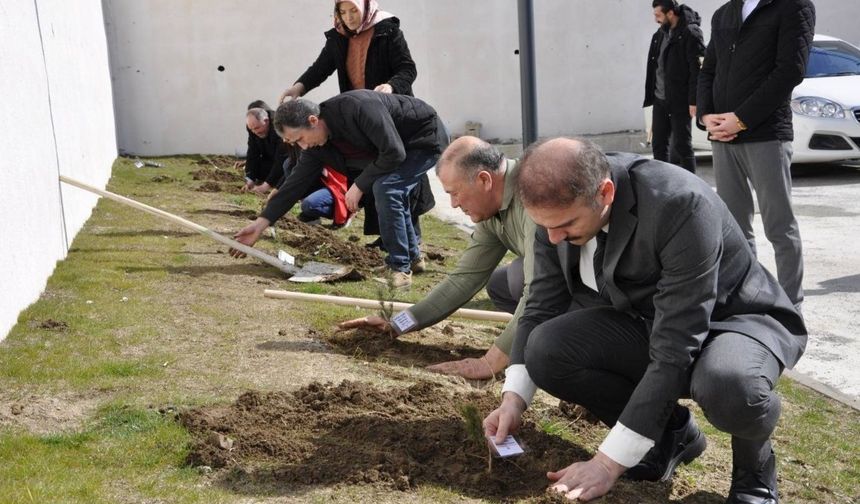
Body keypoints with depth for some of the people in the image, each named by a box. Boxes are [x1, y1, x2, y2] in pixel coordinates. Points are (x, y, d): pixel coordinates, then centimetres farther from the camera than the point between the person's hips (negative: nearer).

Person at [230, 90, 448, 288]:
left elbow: (394, 153, -33)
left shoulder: (358, 107, -34)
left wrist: (359, 186, -24)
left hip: (426, 137, -9)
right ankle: (412, 256, 28)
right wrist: (260, 223, -7)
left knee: (385, 189, -23)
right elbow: (296, 182, -4)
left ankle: (401, 267, -14)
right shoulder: (316, 146, -8)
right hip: (398, 146, 9)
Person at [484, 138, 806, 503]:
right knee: (547, 349, -18)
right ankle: (671, 430, 4)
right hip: (650, 322, 6)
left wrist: (609, 462, -33)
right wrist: (513, 398, -14)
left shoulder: (681, 206, -35)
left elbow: (675, 351, -35)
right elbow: (542, 307, -1)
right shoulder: (559, 209, -15)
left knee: (729, 387, -40)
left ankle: (754, 471, -3)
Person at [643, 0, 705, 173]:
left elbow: (698, 70, -16)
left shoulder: (690, 33, -12)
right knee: (658, 145, 9)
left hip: (680, 101, -7)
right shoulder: (660, 34, 12)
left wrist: (694, 101, -20)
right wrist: (651, 96, 15)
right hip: (660, 100, 7)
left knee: (682, 146, -1)